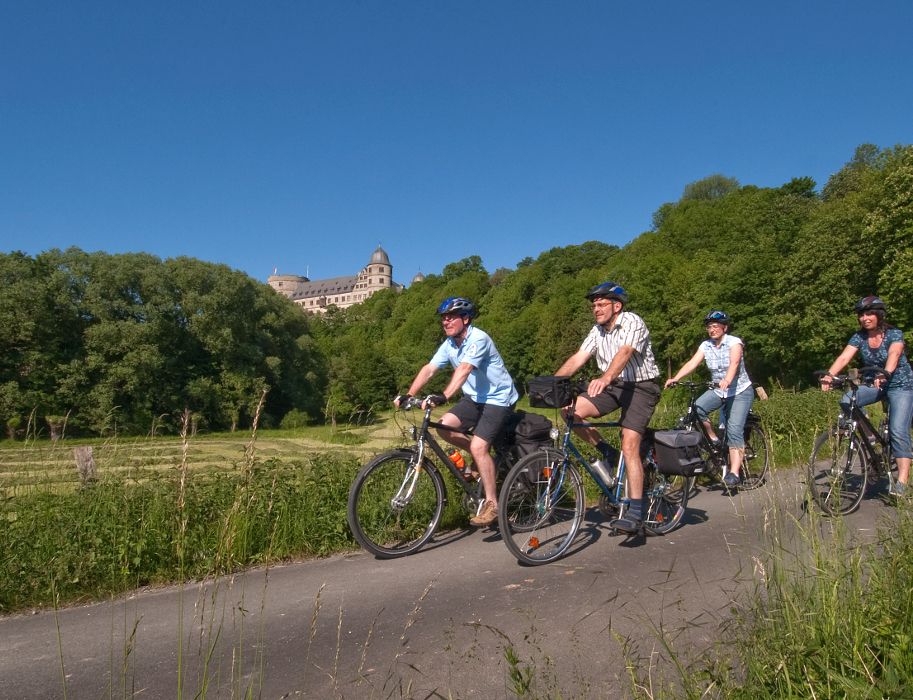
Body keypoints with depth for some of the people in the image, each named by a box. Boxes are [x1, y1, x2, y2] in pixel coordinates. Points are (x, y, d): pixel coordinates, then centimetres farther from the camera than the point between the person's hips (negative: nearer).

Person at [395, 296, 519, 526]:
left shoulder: (478, 339, -23)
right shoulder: (449, 344, 1)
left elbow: (463, 370, -37)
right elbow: (429, 369, -6)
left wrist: (444, 396, -50)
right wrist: (408, 395, -17)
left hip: (498, 398, -8)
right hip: (475, 397, 8)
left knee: (478, 447, -19)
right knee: (444, 426, -10)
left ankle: (492, 503, -4)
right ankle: (481, 457, 13)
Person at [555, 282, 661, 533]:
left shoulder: (632, 322, -15)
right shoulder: (598, 330, 6)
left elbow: (624, 353, -34)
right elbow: (578, 357, -4)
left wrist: (605, 378, -53)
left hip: (641, 387, -6)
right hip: (613, 386, 6)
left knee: (629, 446, -19)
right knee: (571, 410, -16)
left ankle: (635, 513, -13)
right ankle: (606, 453, 4)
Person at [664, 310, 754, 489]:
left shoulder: (734, 342, -14)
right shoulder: (705, 346, -1)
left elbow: (734, 363, -32)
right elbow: (692, 363, -15)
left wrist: (726, 380, -52)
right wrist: (675, 378, -32)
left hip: (740, 391, -4)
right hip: (718, 391, 5)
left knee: (734, 430, -17)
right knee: (697, 408, -23)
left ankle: (734, 473, -17)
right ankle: (714, 440, -2)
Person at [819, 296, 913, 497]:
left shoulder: (894, 334, -16)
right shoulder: (859, 337, -5)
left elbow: (894, 355, -36)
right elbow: (844, 357, -20)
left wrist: (885, 373, -56)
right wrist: (829, 374, -39)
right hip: (874, 384, 4)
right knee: (846, 401, -24)